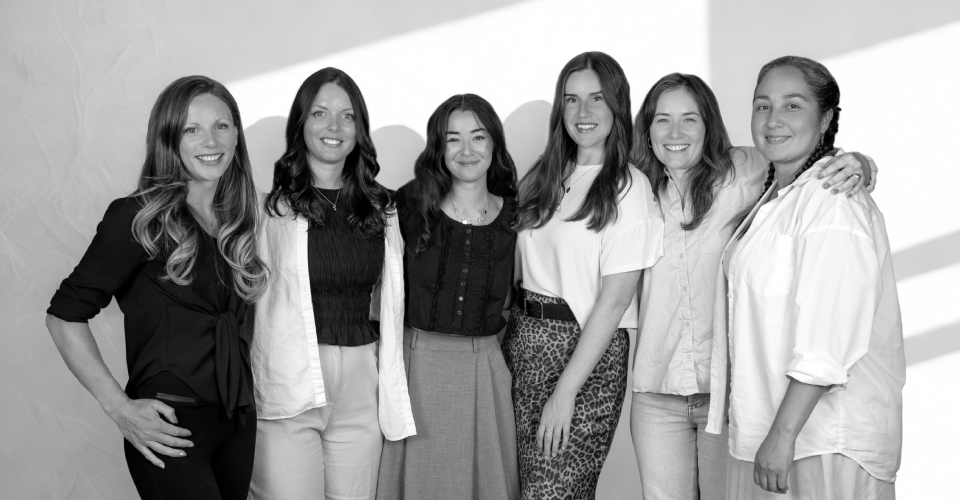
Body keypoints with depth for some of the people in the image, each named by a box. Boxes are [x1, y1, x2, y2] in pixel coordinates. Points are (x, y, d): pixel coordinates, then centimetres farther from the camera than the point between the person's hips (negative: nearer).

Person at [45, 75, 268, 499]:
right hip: (170, 426, -6)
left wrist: (250, 395, 6)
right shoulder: (138, 218, -8)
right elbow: (64, 316, -10)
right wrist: (119, 408, -15)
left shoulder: (235, 221, 10)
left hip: (238, 422, 6)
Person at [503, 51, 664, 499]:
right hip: (522, 337, 6)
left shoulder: (628, 187, -9)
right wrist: (510, 324, -2)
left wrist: (565, 393, -15)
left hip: (587, 348, -6)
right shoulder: (546, 175, 11)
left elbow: (614, 300, -13)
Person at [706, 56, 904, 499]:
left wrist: (783, 435, -23)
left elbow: (826, 343, -23)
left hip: (828, 443, -8)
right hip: (773, 429, 9)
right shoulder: (774, 196, 13)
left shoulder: (832, 200, -16)